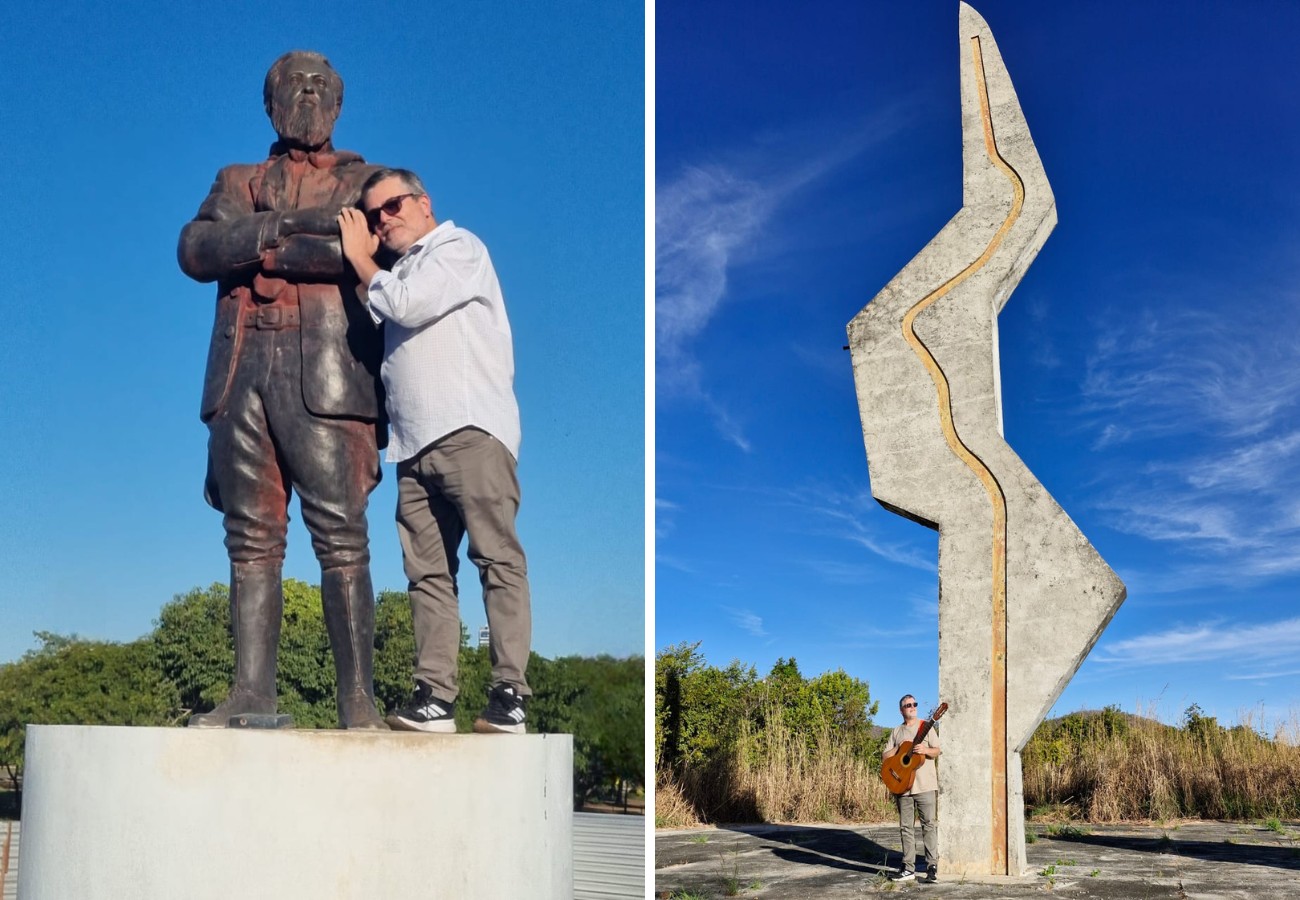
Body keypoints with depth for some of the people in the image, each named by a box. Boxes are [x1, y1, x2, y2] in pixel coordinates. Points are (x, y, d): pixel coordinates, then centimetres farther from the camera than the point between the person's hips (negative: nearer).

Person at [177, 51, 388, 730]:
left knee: (341, 538, -9)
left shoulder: (363, 182, 16)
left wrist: (263, 251, -4)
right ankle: (252, 694, 2)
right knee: (251, 538, 0)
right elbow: (195, 250, 4)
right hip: (243, 375, 3)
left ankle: (358, 698, -7)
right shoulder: (236, 184, 24)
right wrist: (288, 225, -8)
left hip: (325, 377, -3)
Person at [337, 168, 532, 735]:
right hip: (416, 444, 8)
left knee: (497, 557, -12)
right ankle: (434, 696, -2)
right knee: (427, 572, 0)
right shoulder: (399, 272, 30)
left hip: (470, 431, -7)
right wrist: (363, 261, 19)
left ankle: (510, 695, -15)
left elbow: (405, 305, -7)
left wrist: (360, 258, 9)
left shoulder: (458, 247, 7)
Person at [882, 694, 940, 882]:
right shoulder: (896, 732, 15)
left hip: (925, 785, -4)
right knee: (906, 827, 6)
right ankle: (908, 868, 10)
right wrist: (899, 748, -3)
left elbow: (937, 751, -2)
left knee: (929, 824, -8)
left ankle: (932, 867, -7)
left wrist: (925, 750, -22)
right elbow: (884, 756, 12)